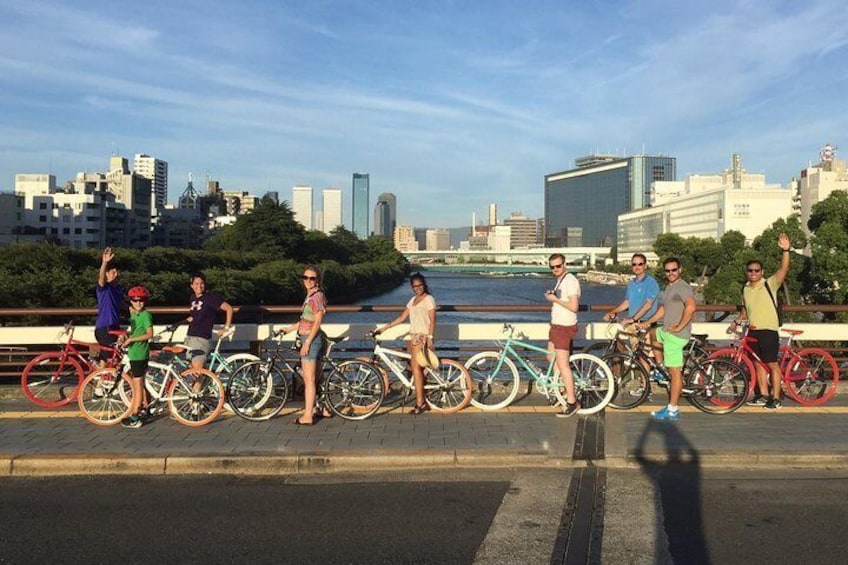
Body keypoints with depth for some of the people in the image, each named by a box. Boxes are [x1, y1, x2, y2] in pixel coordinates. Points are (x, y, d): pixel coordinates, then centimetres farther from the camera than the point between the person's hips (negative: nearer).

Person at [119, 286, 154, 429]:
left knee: (137, 384, -6)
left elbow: (149, 334, -20)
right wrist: (124, 337, 3)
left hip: (139, 354, -9)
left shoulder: (145, 315, -13)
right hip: (133, 353, 9)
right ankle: (144, 409, 29)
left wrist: (131, 339, -21)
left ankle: (134, 418, -2)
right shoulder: (134, 314, 14)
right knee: (139, 383, 18)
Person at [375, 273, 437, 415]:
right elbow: (402, 317, 16)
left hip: (422, 337, -8)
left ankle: (420, 403, -10)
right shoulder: (413, 300, 17)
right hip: (413, 336, 8)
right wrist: (384, 328, 11)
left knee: (416, 367, -12)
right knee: (415, 367, 6)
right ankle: (423, 401, 11)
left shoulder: (429, 299, -5)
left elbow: (432, 320, -11)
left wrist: (430, 338, -20)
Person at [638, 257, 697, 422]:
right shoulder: (670, 287, 17)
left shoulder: (682, 287, -16)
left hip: (675, 335, -10)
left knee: (675, 371, -6)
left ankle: (672, 411, -2)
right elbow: (663, 309, 27)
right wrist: (647, 322, 23)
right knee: (652, 335, 35)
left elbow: (691, 307, -31)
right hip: (666, 331, 10)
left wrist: (679, 327, -24)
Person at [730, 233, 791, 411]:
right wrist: (737, 321, 9)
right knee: (759, 363, 11)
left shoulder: (770, 284, -6)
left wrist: (785, 250, -35)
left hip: (768, 330, -6)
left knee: (772, 364, -3)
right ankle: (763, 395, 20)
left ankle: (775, 398, 3)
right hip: (752, 331, 6)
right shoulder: (745, 289, 12)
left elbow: (784, 269, -22)